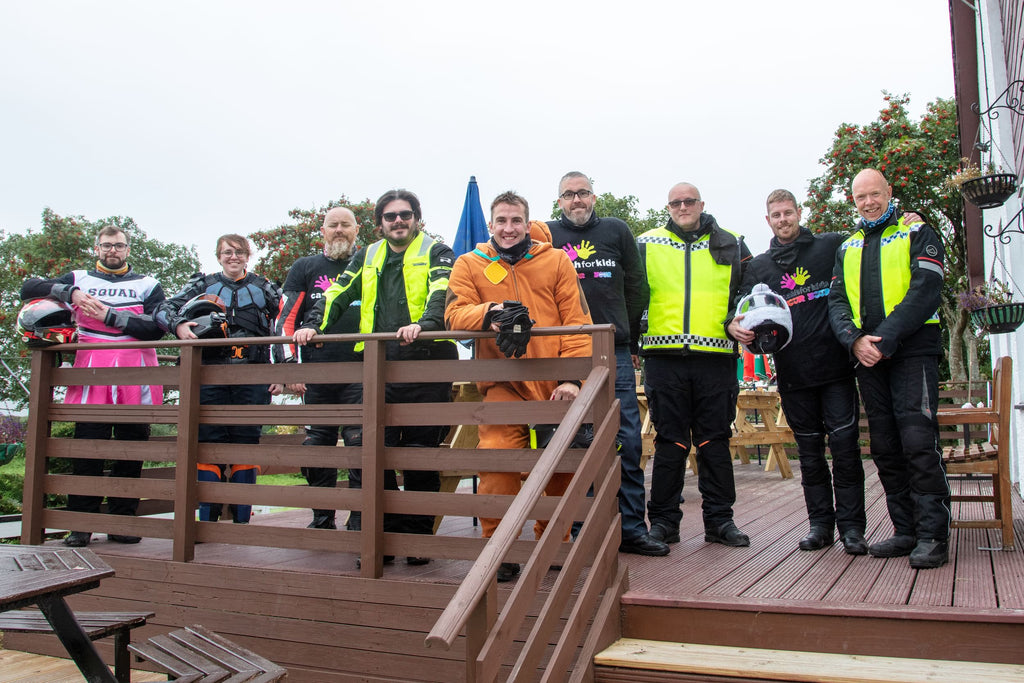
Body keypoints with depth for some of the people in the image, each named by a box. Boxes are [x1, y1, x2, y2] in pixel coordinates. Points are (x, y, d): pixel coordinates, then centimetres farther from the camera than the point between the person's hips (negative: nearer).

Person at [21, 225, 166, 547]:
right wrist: (70, 293, -5)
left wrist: (109, 315, -10)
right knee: (87, 447, -3)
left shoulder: (148, 285, 15)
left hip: (135, 376, 0)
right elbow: (29, 287, 10)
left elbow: (156, 328, -1)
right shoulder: (79, 279, 19)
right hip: (92, 370, 0)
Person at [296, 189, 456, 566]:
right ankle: (384, 536, 10)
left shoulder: (436, 252, 6)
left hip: (427, 364, -4)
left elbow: (441, 292, -12)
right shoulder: (367, 258, 21)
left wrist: (424, 323, -31)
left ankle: (418, 537, 13)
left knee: (421, 455, 0)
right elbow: (338, 294, 15)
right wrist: (313, 324, -3)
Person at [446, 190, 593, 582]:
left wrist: (573, 377, -9)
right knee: (497, 460, -16)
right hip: (503, 384, -1)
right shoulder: (470, 265, 10)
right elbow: (455, 313, -3)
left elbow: (577, 321, 3)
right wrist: (489, 312, -25)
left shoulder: (555, 261, 9)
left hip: (555, 384, 1)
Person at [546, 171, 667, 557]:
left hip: (615, 353, 2)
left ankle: (632, 528, 11)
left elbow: (635, 287, 15)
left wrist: (632, 342, 13)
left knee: (627, 442, 2)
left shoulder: (616, 231, 12)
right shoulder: (547, 236, 7)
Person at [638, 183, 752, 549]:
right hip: (665, 357, -1)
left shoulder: (730, 245, 13)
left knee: (715, 440, 6)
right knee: (670, 441, 2)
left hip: (716, 357, 1)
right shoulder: (646, 245, 10)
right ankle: (663, 520, 12)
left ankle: (719, 519, 17)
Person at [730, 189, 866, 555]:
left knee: (845, 443, -2)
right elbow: (742, 307, 7)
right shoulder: (759, 266, 12)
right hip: (793, 372, 2)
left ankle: (851, 525, 7)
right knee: (809, 450, 9)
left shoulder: (832, 246, 7)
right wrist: (734, 325, -14)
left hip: (836, 364, -2)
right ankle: (820, 522, 18)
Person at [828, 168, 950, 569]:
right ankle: (906, 531, 14)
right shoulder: (847, 248, 19)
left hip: (911, 351, -5)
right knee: (885, 446, 6)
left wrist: (885, 339, -17)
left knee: (918, 441, -13)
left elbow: (925, 291, -9)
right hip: (867, 357, 5)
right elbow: (837, 301, 9)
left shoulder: (917, 234, 5)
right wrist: (854, 340, -10)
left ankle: (933, 535, -6)